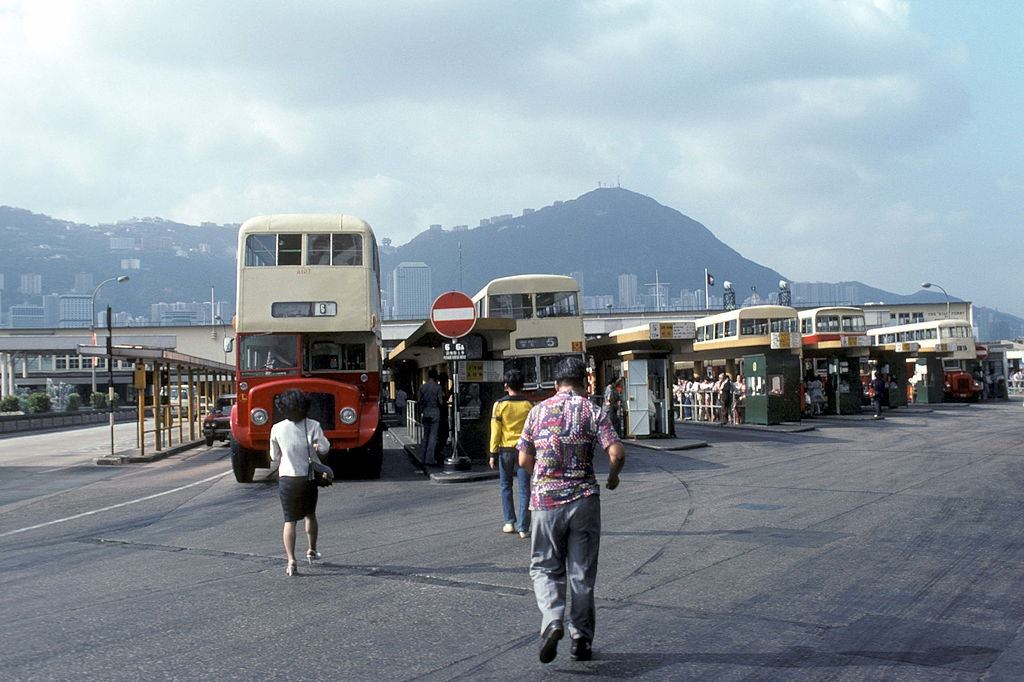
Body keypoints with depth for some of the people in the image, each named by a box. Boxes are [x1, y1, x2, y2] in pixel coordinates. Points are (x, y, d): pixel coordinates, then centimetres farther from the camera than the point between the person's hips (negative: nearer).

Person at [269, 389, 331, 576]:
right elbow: (325, 448, -14)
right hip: (308, 477, 1)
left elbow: (274, 457, 3)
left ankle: (291, 561, -12)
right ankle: (312, 550, 38)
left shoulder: (277, 429, -7)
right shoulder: (313, 426, -10)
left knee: (289, 520, 0)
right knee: (310, 515, 23)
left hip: (287, 478, -1)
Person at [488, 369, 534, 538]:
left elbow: (495, 431, -5)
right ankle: (523, 528, -1)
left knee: (506, 487, 16)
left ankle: (510, 522, 16)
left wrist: (493, 454, 0)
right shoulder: (529, 405, -2)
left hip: (505, 450, 0)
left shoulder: (500, 404, -5)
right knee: (524, 489, 2)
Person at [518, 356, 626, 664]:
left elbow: (524, 459, 7)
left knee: (545, 567, 11)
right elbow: (617, 453, -12)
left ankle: (552, 621, -13)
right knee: (582, 572, 9)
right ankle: (581, 639, 13)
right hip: (583, 500, -1)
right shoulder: (593, 412, -2)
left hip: (545, 498, 1)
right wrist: (612, 477, 8)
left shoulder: (538, 411, 4)